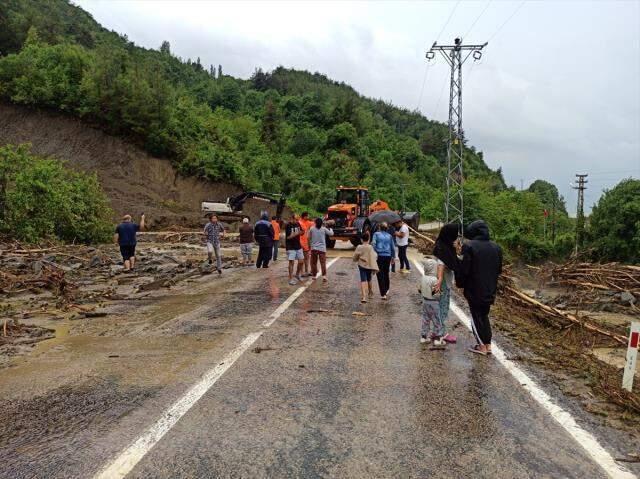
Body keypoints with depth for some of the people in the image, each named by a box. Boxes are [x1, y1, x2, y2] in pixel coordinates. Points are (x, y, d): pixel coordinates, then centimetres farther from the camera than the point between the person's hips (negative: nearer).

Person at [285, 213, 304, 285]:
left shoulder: (298, 224, 6)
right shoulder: (288, 225, -12)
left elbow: (301, 233, 15)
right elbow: (288, 237, -18)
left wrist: (301, 232, -8)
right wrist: (297, 233, -23)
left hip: (298, 246, 6)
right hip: (291, 247, -6)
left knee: (301, 261, 9)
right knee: (292, 262, -6)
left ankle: (297, 274, 31)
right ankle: (291, 279, 1)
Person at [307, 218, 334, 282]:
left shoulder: (311, 229, -3)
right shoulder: (324, 229, -3)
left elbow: (308, 237, 4)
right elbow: (331, 233, 8)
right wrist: (330, 228, 25)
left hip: (314, 248, 1)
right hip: (322, 248, -1)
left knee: (314, 263, 11)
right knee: (323, 263, -1)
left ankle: (314, 276, 16)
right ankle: (324, 275, -12)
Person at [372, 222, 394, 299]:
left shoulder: (376, 234, 0)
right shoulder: (389, 236, 8)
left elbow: (373, 244, -14)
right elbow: (393, 248, 12)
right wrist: (393, 257, 23)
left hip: (379, 256, -3)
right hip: (388, 256, 3)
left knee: (380, 275, 0)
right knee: (386, 274, 20)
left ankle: (383, 294, -5)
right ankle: (386, 290, 34)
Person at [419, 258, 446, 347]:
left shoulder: (423, 278, -1)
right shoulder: (434, 280, -23)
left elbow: (420, 290, 7)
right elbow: (435, 294, -24)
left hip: (425, 301, 7)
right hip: (433, 302, -7)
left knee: (425, 319, 16)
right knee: (437, 321, 5)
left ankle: (423, 336, 22)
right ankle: (437, 339, 11)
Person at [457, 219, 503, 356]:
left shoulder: (470, 246, -17)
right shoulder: (496, 247, 2)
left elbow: (464, 269, -16)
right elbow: (499, 269, 11)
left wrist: (460, 283, -1)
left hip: (474, 290, -6)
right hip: (490, 290, 6)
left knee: (476, 317, 8)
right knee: (484, 316, 20)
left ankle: (482, 346, 13)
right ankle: (488, 345, 22)